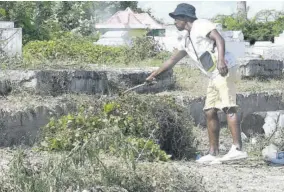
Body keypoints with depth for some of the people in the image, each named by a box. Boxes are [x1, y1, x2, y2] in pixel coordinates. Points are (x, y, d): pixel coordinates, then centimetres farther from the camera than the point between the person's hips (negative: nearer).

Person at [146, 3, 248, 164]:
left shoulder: (201, 25, -3)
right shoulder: (187, 40, 24)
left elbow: (219, 39, -18)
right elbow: (172, 60, 33)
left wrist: (220, 59, -33)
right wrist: (154, 75, 37)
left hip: (225, 70, -10)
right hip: (214, 77, 10)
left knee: (229, 108, -16)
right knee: (210, 112, 5)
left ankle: (238, 149, -23)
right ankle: (213, 153, 6)